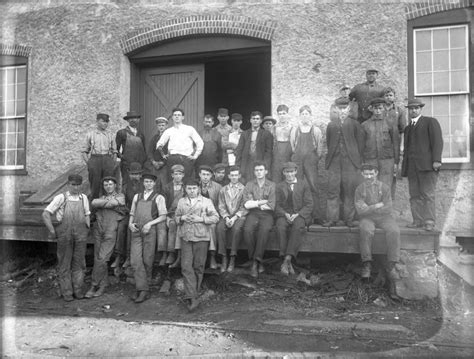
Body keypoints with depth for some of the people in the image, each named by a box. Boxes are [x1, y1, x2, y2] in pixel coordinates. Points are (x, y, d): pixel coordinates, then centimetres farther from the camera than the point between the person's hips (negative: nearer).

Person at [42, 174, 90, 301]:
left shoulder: (83, 198, 5)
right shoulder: (61, 198, -6)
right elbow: (46, 214, -4)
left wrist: (87, 230, 7)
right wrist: (52, 231, -6)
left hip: (80, 235, 3)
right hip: (64, 235, -2)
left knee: (79, 262, 8)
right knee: (64, 263, 6)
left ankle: (78, 289, 20)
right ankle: (66, 292, 16)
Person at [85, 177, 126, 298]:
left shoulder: (120, 196, 9)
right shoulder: (101, 197, 20)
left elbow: (114, 203, -12)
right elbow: (93, 203, -2)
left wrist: (102, 203, 1)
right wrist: (109, 202, -5)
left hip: (111, 233, -4)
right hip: (98, 232, 5)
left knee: (101, 259, -9)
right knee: (98, 259, 4)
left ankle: (94, 286, 2)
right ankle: (103, 285, 15)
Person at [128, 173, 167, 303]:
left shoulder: (159, 198, 4)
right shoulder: (137, 196, 18)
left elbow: (163, 216, -1)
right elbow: (132, 213, 20)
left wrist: (150, 224, -13)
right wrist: (130, 223, 1)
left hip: (150, 230, -3)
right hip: (136, 231, 3)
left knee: (147, 261, 1)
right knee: (135, 259, -7)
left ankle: (145, 287, 13)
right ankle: (142, 289, -3)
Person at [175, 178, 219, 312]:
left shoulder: (206, 201, 5)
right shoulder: (181, 202, 14)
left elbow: (215, 217, 0)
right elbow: (176, 217, 19)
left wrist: (201, 219, -13)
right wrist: (182, 218, -4)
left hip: (201, 237, -2)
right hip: (185, 237, 2)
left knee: (198, 267, 3)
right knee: (186, 267, -8)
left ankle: (195, 294, 19)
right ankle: (192, 298, -8)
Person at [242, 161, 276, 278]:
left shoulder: (271, 185, 6)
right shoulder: (249, 184, 10)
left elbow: (271, 206, -4)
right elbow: (246, 204, -1)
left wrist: (255, 203, -1)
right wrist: (262, 202, -5)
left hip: (266, 214, -1)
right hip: (253, 214, 1)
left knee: (264, 229, -34)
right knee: (247, 230, -30)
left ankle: (255, 262, -28)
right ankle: (258, 262, -19)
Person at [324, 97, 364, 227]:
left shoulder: (354, 123, 8)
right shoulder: (331, 125, 13)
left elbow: (360, 141, 8)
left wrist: (357, 157, 3)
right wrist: (331, 155, 7)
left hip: (350, 162, -1)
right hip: (334, 162, 1)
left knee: (350, 191, 0)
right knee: (332, 191, -1)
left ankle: (349, 219, 7)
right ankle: (332, 218, 4)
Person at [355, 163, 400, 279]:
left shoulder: (384, 187, 4)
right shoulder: (359, 189, 4)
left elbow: (387, 209, -6)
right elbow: (361, 211, -7)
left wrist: (369, 208, -9)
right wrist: (378, 205, -10)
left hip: (384, 217, 1)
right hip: (367, 219, -1)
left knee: (394, 231, -30)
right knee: (365, 230, -34)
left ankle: (392, 265, -22)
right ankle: (367, 264, -27)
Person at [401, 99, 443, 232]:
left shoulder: (430, 122, 8)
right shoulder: (408, 128, 25)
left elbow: (437, 141, -3)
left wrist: (436, 160, -14)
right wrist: (404, 165, 12)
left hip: (427, 164, -5)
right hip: (411, 167, 6)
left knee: (428, 194, -9)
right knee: (414, 195, 1)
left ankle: (429, 222, -8)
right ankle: (418, 220, 4)